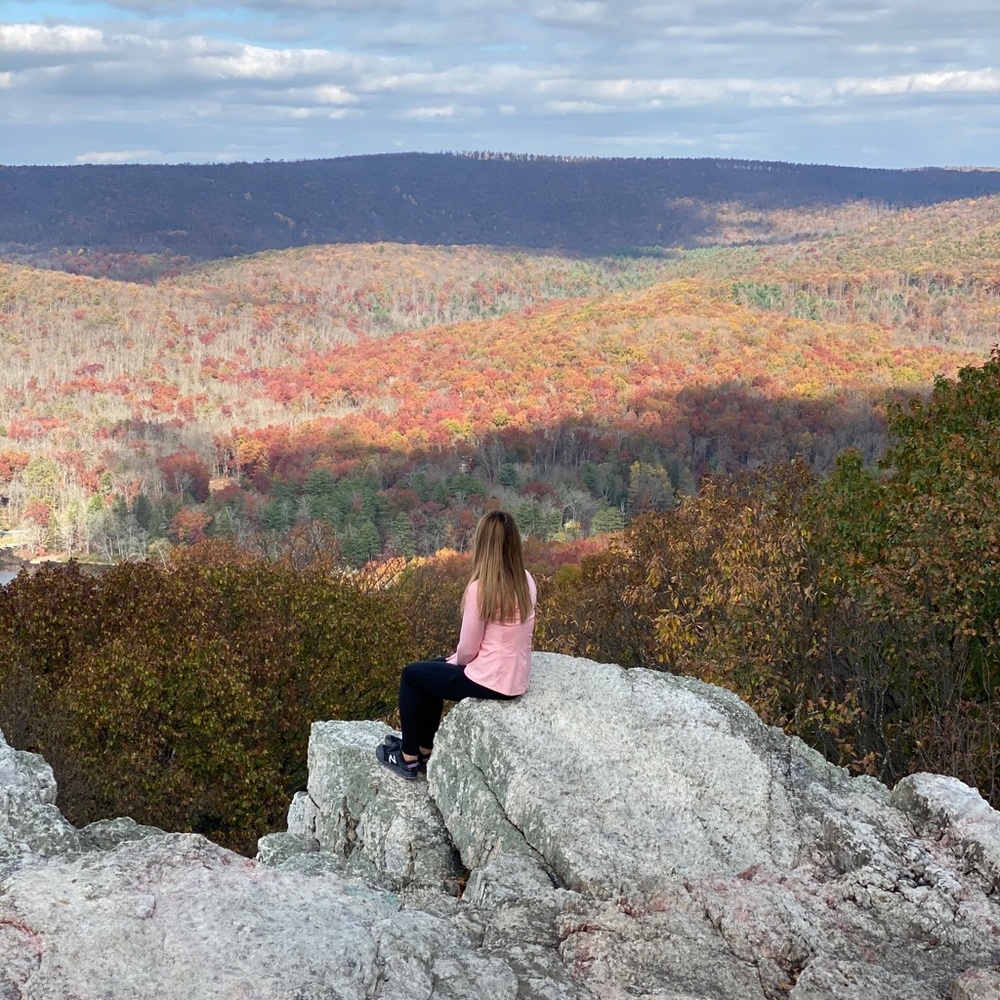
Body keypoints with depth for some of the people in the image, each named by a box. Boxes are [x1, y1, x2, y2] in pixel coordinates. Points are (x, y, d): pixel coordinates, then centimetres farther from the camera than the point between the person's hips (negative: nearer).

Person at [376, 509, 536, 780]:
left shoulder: (480, 588, -23)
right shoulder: (526, 581, 0)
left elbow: (468, 650, -15)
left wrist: (457, 661, 8)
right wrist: (456, 659, 11)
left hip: (490, 683, -7)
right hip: (517, 679, 7)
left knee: (412, 674, 16)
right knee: (435, 667, 28)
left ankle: (408, 758, 26)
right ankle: (425, 749, 36)